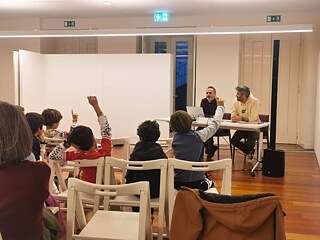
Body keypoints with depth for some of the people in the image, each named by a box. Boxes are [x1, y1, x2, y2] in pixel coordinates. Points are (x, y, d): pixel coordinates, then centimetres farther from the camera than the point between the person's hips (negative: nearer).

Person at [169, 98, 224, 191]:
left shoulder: (175, 138, -2)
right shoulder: (198, 136, -12)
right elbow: (214, 123, 1)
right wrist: (220, 107, 18)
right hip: (196, 183, -2)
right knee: (210, 182, 31)